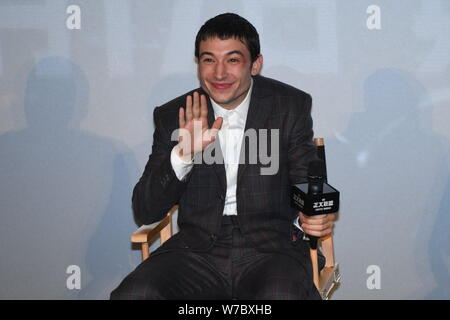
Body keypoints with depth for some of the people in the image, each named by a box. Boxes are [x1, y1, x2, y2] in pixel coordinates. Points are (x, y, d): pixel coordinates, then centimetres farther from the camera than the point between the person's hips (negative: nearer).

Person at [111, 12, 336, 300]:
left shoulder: (291, 106, 2)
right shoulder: (173, 116, 3)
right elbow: (145, 212, 0)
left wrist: (314, 216, -16)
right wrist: (182, 155, -17)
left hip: (270, 247, -1)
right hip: (197, 249, 2)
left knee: (282, 295, -34)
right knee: (132, 294, -25)